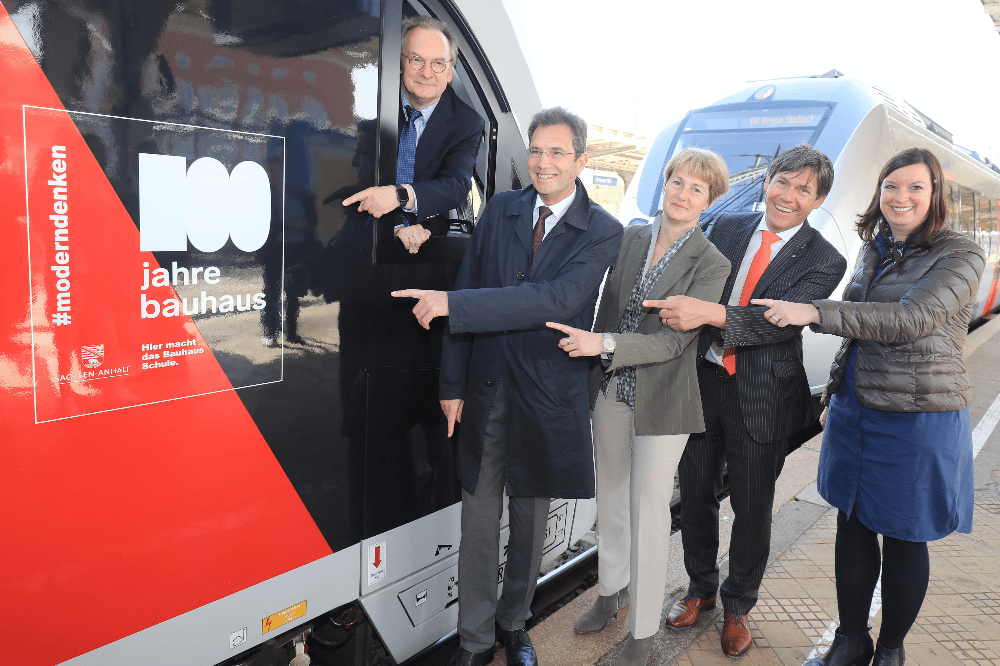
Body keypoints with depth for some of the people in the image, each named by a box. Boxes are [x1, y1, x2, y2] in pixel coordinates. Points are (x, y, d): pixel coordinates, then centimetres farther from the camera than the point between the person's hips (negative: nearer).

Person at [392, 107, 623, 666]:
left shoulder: (603, 232, -6)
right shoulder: (501, 210, 5)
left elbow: (555, 301, -22)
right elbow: (467, 293, 5)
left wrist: (452, 303, -26)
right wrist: (452, 384, 0)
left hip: (548, 396, -2)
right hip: (486, 390, 2)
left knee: (531, 521, 14)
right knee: (479, 521, 8)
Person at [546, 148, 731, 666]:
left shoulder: (711, 264, -11)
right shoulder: (631, 237, 2)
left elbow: (674, 341, -19)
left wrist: (603, 344, -29)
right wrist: (589, 353, 11)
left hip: (662, 401, -5)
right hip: (611, 390, 5)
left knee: (649, 512, 4)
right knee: (611, 497, 19)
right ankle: (612, 591, 42)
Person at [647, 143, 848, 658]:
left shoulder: (824, 261, -7)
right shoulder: (727, 228, 3)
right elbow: (694, 296, 7)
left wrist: (711, 314, -38)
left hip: (761, 397, -3)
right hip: (703, 379, 3)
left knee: (752, 508, 12)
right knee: (696, 493, 15)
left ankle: (737, 607, 35)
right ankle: (700, 588, 39)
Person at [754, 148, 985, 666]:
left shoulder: (959, 255, -11)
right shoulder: (873, 250, 9)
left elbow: (910, 320, -26)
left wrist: (814, 312, -29)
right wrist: (837, 388, 19)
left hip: (919, 419, -6)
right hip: (854, 409, 6)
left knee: (902, 539, 8)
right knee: (852, 525, 13)